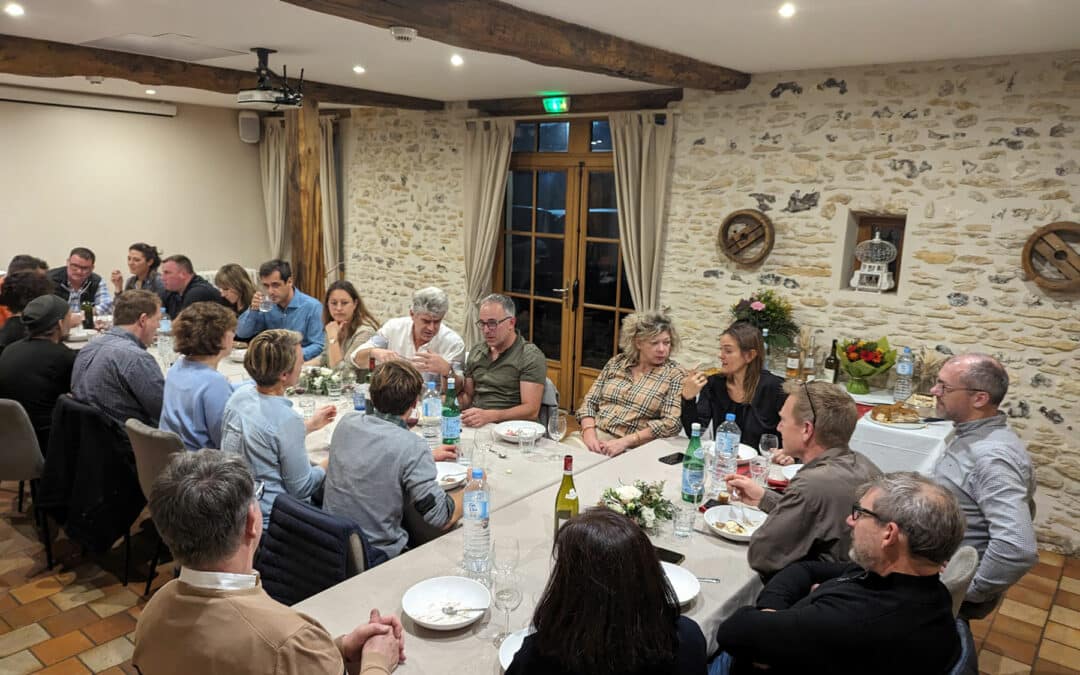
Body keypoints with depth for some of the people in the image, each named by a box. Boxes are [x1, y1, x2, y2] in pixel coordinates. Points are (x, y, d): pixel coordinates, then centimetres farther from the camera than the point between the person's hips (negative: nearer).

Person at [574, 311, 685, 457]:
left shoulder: (673, 374, 0)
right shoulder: (616, 362, 10)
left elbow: (671, 423, -9)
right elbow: (590, 402, 10)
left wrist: (625, 441, -16)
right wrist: (589, 433, -9)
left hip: (630, 449, -3)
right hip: (594, 436, 4)